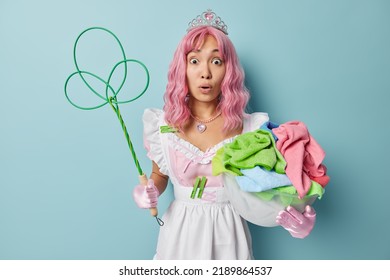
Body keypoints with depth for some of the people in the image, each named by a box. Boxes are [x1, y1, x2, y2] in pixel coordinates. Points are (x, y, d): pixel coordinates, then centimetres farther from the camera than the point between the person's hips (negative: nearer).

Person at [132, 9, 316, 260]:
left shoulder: (250, 127, -10)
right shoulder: (162, 125, -7)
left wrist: (286, 214, -20)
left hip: (228, 230, 0)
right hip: (181, 230, 1)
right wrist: (150, 192, -13)